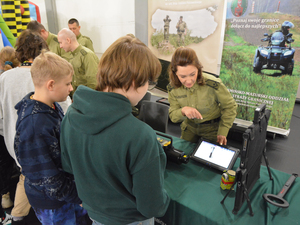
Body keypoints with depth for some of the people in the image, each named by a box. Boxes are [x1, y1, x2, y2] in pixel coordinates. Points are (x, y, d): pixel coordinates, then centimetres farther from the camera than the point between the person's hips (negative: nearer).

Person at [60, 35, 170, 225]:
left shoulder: (71, 115, -19)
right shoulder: (140, 136, -38)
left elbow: (68, 165, -2)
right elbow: (152, 207, -26)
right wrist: (163, 203, -4)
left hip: (92, 209, 5)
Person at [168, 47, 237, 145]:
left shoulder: (213, 85, -30)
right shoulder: (173, 88, -18)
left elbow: (230, 107, -14)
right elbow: (173, 116, -11)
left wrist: (222, 132, -12)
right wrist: (183, 111, -34)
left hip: (212, 128, -3)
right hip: (189, 127, 3)